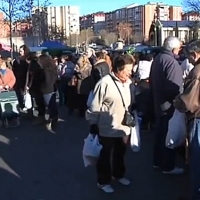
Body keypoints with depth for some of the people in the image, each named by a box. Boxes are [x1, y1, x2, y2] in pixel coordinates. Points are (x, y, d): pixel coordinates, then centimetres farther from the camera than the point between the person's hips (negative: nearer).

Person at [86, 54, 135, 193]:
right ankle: (104, 181, 28)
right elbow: (95, 106, -15)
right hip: (107, 129, -6)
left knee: (120, 154, 24)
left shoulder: (129, 83, 2)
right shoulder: (105, 83, -20)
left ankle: (118, 174, 46)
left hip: (124, 127, 7)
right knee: (105, 156, 11)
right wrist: (93, 125, -12)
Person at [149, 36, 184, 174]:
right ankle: (168, 167, 14)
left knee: (160, 133, 18)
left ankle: (158, 161, 31)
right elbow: (174, 87, -28)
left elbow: (152, 81, 15)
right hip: (169, 105, -9)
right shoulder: (171, 62, -21)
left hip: (158, 103, 9)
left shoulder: (157, 59, 9)